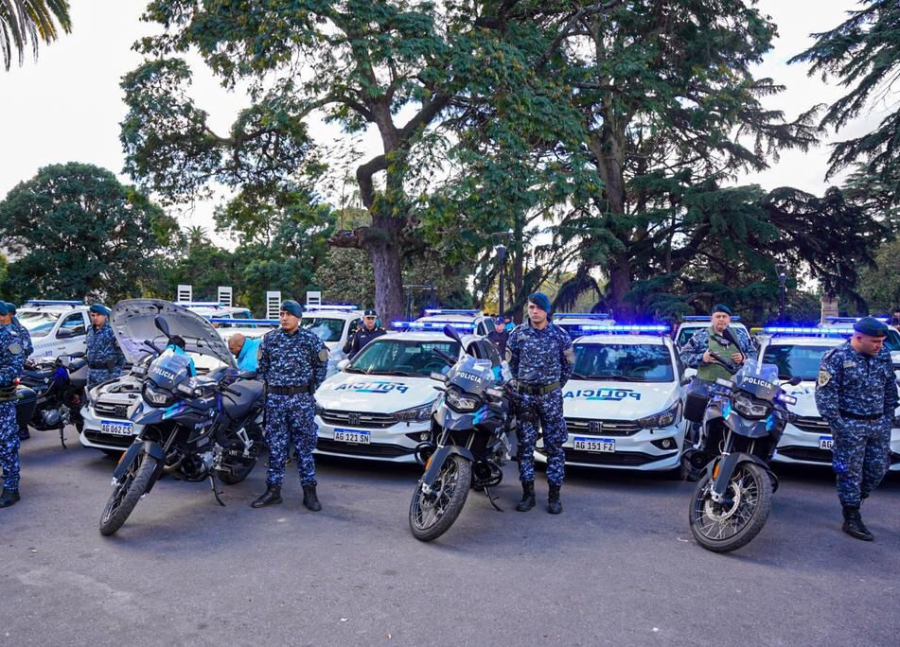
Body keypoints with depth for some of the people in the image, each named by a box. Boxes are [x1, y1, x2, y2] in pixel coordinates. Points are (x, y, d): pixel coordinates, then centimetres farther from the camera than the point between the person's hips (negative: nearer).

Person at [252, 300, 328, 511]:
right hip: (275, 399, 3)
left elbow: (321, 364, 7)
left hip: (301, 399, -2)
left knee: (305, 445, 1)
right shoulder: (270, 338, 7)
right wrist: (269, 383, 11)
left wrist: (312, 387, 6)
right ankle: (273, 490, 14)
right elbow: (262, 366, 17)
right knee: (276, 446, 6)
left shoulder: (310, 339, -1)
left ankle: (309, 491, 8)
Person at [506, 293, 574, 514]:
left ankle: (554, 494, 11)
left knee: (554, 445, 2)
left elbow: (568, 363, 9)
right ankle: (528, 493, 14)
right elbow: (511, 361, 12)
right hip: (523, 396, 1)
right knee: (525, 444, 5)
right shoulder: (518, 333, -1)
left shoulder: (560, 335, -3)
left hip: (550, 396, -1)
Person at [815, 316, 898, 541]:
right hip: (850, 425, -6)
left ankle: (854, 502, 31)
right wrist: (837, 425, -16)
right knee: (851, 472, -1)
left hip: (879, 423, 6)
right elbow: (825, 394, -14)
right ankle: (852, 520, 8)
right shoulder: (837, 358, -12)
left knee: (878, 468, 11)